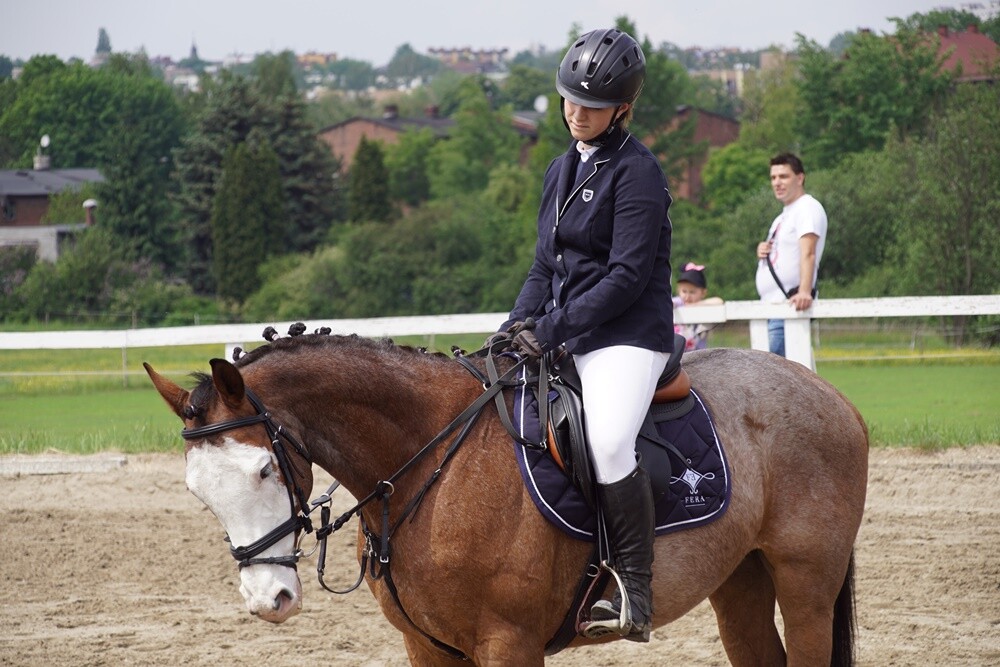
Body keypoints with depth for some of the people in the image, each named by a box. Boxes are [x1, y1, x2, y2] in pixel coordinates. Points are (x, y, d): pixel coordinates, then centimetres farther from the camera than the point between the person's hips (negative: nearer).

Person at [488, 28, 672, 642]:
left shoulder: (636, 171, -10)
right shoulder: (563, 170, 15)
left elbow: (628, 275, -17)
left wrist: (552, 328, -20)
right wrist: (518, 326, 3)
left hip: (627, 337, -9)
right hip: (563, 337, 9)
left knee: (607, 442, -32)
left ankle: (635, 595, -25)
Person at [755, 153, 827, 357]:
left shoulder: (807, 208, -9)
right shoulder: (783, 216, 22)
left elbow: (808, 253, -23)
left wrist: (804, 291, -36)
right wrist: (763, 253, 6)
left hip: (791, 306, -10)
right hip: (771, 306, 10)